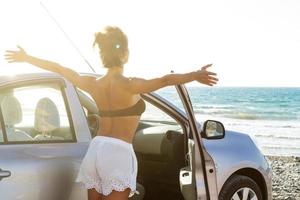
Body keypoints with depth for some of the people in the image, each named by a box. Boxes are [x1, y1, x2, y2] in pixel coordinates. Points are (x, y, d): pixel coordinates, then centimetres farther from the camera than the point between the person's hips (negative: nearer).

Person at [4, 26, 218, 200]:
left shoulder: (94, 84, 5)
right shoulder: (129, 85, -12)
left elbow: (58, 68, 16)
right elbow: (164, 80, -30)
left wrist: (27, 57, 27)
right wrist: (194, 75, -42)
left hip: (96, 149, 7)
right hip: (118, 153, -7)